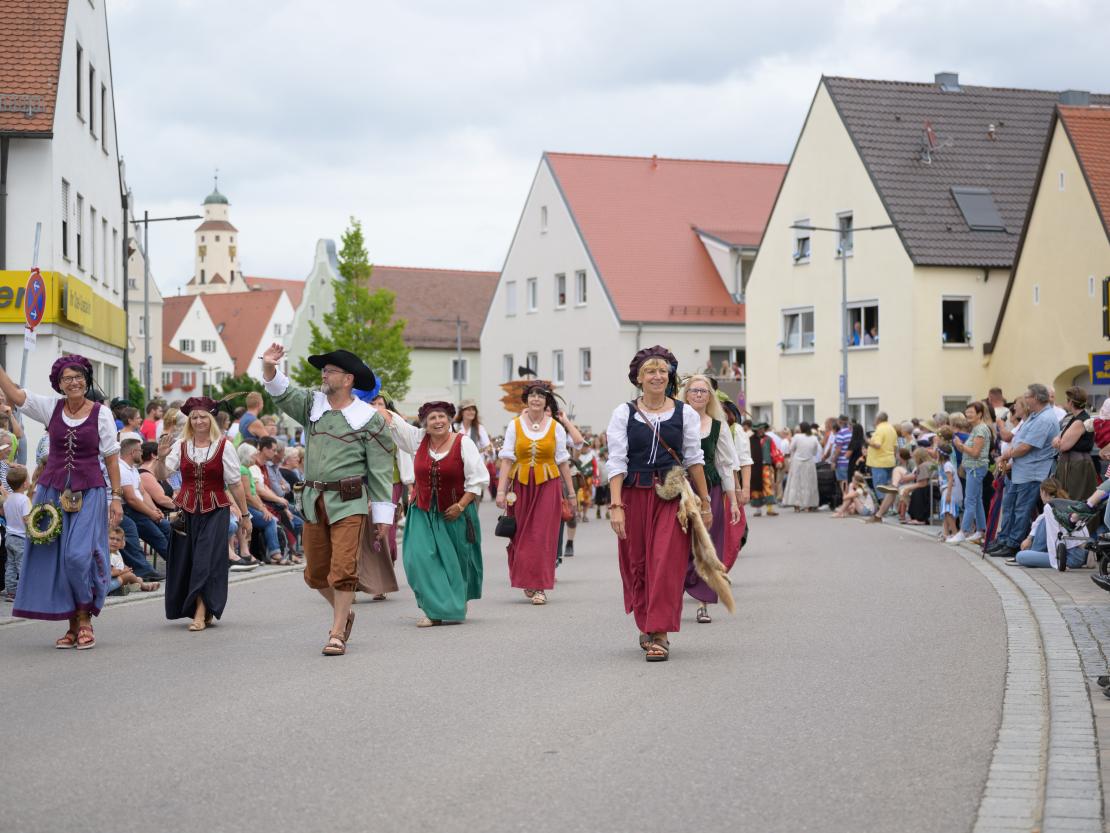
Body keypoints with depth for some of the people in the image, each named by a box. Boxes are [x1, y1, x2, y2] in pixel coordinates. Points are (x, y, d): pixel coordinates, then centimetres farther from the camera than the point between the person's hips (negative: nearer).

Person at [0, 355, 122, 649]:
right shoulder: (51, 407, 4)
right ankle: (72, 624, 12)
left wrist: (116, 498, -2)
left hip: (88, 493, -3)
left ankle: (85, 619, 3)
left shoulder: (101, 413, -2)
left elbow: (111, 458, 1)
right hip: (53, 490, 3)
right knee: (54, 557, 2)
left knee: (79, 555, -15)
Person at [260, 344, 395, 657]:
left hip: (348, 504, -5)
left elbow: (381, 470, -3)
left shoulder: (369, 419, -4)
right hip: (314, 501, 6)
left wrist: (383, 514, -4)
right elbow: (281, 393, 1)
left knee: (343, 569, -9)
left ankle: (337, 634, -2)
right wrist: (269, 366, -20)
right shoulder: (312, 405, 12)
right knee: (315, 572, 13)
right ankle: (344, 612, 36)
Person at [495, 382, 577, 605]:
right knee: (522, 534, 3)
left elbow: (563, 461, 8)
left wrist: (571, 493, 7)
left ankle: (540, 587, -3)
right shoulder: (515, 426, 4)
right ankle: (527, 581, 21)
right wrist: (501, 490, -6)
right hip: (521, 484, 1)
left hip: (548, 485, -1)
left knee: (543, 535, -5)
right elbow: (507, 459, 1)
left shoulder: (556, 427, 5)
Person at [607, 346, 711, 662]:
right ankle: (646, 626, 25)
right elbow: (617, 462, -3)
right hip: (635, 494, 1)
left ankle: (659, 635, -9)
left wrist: (705, 502, 6)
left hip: (672, 496, -1)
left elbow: (694, 459, 8)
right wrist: (616, 505, -11)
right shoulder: (623, 413, 2)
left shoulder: (685, 413, 5)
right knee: (636, 564, 7)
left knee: (666, 563, -9)